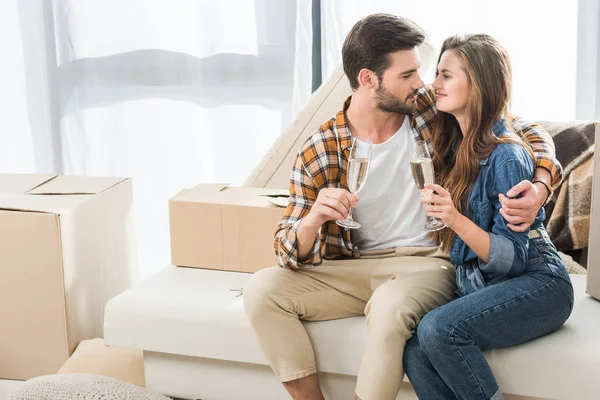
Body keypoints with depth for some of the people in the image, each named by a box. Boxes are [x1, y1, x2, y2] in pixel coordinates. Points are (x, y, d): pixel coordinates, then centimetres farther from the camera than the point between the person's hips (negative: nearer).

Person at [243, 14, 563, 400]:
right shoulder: (318, 154, -6)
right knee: (262, 290, -19)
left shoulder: (432, 108, -4)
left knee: (390, 305, -36)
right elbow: (292, 255, -5)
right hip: (356, 269, 2)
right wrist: (312, 220, -29)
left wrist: (540, 186, -18)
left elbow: (528, 132, 4)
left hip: (427, 263, -2)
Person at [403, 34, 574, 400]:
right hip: (478, 287, 7)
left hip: (536, 285, -7)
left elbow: (513, 259, -18)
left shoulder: (506, 157, -16)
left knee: (438, 329, -32)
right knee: (415, 353, -22)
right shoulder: (454, 143, 7)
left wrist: (455, 219, -30)